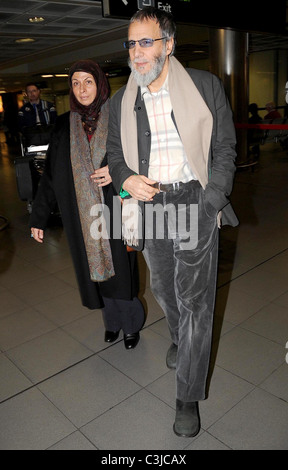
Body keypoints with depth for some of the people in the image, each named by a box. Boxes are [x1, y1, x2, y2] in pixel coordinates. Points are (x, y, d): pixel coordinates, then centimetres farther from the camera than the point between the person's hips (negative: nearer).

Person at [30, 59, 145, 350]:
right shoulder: (64, 125, 5)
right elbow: (50, 173, 5)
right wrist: (38, 217, 4)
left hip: (114, 210, -2)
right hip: (81, 214, 3)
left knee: (119, 267, 3)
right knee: (95, 267, 12)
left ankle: (131, 324, 25)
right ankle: (112, 320, 33)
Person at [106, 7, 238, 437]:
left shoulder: (206, 86, -1)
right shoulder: (121, 101, 9)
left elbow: (225, 151, 0)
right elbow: (114, 154, 15)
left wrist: (209, 206, -9)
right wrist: (127, 179, -8)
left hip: (195, 200, -3)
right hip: (148, 204, 4)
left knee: (194, 300, -2)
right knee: (164, 289, 18)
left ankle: (189, 397, 14)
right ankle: (179, 337, 51)